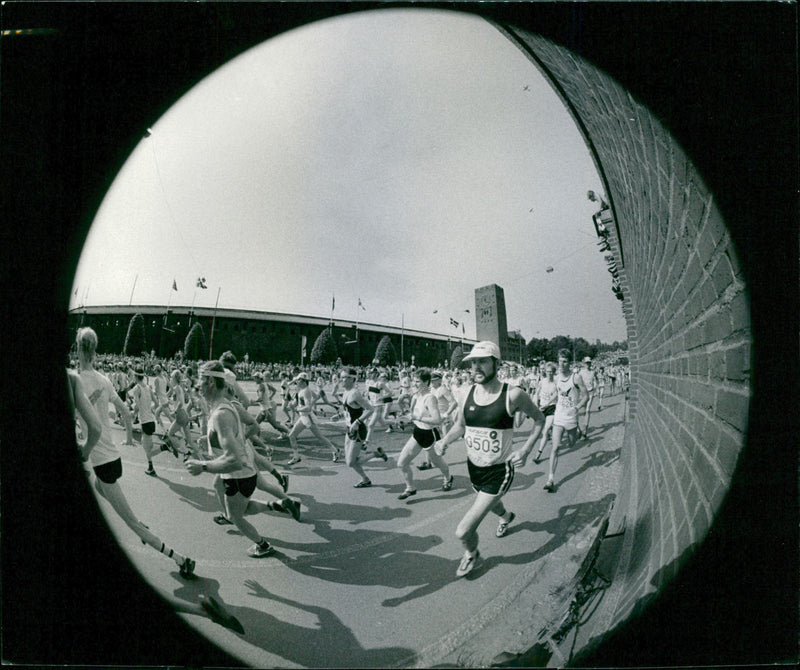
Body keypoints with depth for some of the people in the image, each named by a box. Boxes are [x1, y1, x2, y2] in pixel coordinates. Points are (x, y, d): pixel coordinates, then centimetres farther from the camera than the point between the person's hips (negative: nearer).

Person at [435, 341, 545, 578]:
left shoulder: (513, 395, -19)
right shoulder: (468, 392, -6)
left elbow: (539, 419, -2)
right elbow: (460, 425, 11)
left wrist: (525, 449, -15)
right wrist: (445, 441, -9)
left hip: (499, 472, -5)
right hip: (473, 467, 5)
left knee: (463, 531, -11)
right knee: (490, 503, 34)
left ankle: (472, 554, 24)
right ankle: (506, 516, 72)